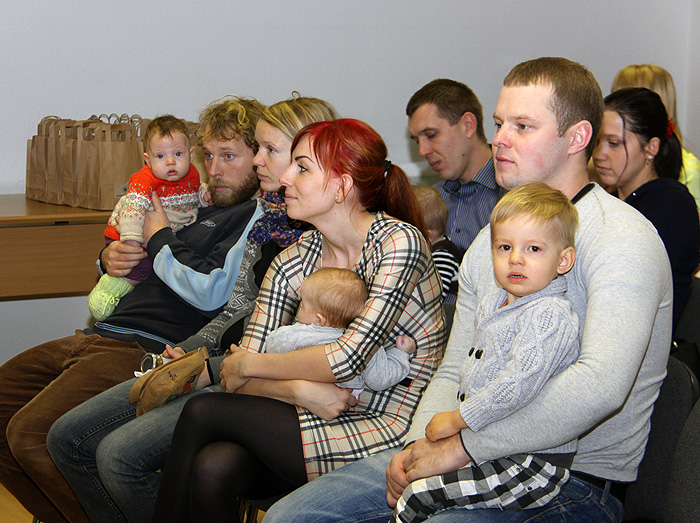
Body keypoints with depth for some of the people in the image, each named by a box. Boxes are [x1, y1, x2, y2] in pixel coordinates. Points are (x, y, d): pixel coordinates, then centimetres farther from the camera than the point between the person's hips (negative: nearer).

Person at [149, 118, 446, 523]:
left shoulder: (399, 242, -12)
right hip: (329, 416, 5)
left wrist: (248, 365, -9)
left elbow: (349, 358, -20)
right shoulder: (295, 262, 4)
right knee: (212, 467, -24)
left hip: (393, 432, -5)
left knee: (204, 413, -14)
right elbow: (239, 378, -1)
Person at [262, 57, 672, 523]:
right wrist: (419, 446, -6)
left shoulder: (620, 236, -14)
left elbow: (600, 386, -29)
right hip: (478, 460, 8)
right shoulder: (492, 240, 14)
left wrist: (459, 449, -23)